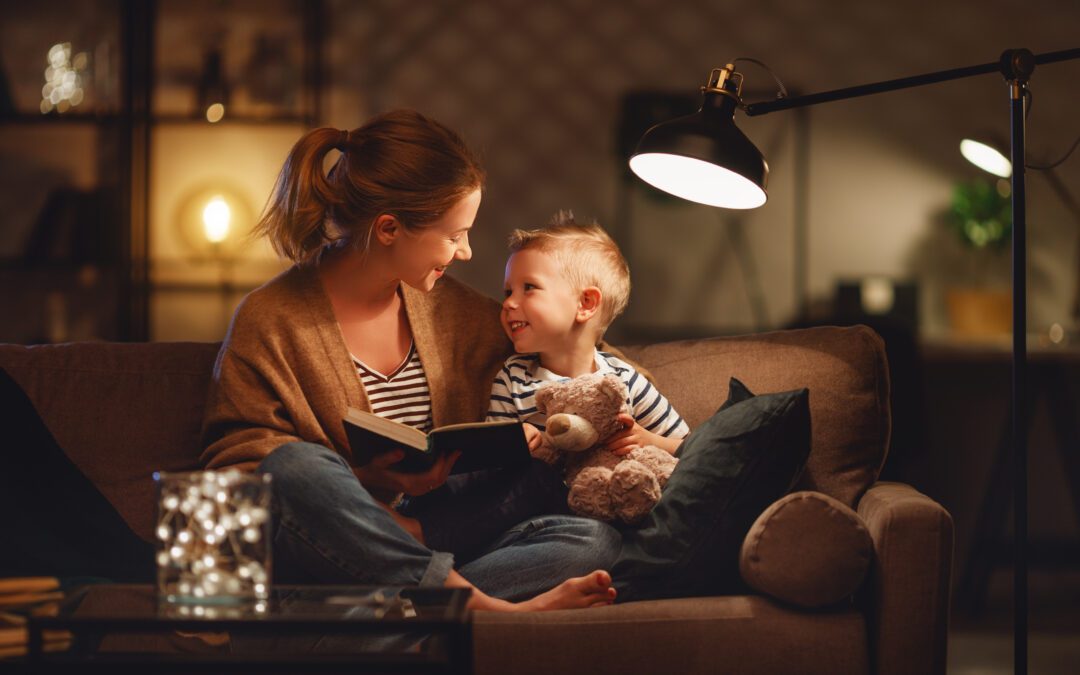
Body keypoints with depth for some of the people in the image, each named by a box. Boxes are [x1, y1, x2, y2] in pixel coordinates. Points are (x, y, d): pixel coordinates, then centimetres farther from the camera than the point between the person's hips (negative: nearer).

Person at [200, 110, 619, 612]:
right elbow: (234, 464, -6)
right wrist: (363, 480, -19)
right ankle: (488, 607, -38)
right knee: (297, 466, -38)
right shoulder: (269, 322, -3)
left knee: (596, 541, -18)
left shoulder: (449, 308, 15)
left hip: (428, 546, 5)